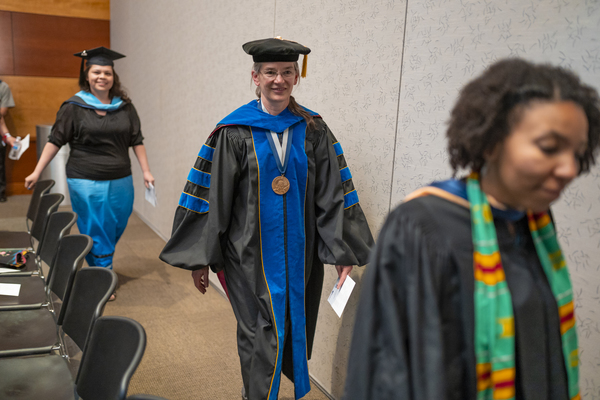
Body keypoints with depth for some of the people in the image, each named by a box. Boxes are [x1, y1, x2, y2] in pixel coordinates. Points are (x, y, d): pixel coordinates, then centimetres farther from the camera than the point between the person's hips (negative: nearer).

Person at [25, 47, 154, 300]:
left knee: (115, 230, 13)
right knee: (95, 232, 5)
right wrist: (37, 172, -2)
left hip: (120, 182, 4)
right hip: (86, 183, -3)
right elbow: (55, 141, 0)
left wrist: (146, 171, 0)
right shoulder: (73, 107, -3)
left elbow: (136, 141, 7)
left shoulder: (125, 107, 5)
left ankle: (99, 264, 39)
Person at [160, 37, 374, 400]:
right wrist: (201, 258, -6)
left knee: (295, 330, 15)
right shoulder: (234, 133, -5)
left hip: (300, 254, 3)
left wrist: (344, 251, -4)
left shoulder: (314, 131, 2)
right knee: (261, 335, 2)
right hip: (251, 256, -3)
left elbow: (334, 194, 1)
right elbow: (212, 198, -5)